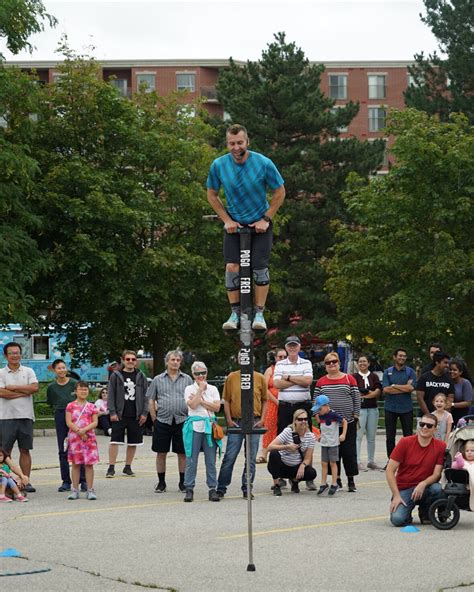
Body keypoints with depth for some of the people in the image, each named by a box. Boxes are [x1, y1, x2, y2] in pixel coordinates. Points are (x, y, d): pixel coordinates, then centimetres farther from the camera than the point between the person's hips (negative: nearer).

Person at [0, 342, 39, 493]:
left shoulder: (28, 371, 9)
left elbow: (35, 388, -7)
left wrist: (14, 387, -8)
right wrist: (24, 392, -9)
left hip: (25, 416, 2)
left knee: (25, 450, 4)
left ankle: (26, 481, 8)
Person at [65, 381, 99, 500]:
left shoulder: (91, 406, 7)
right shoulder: (71, 406, 4)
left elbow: (95, 422, 0)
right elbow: (69, 422, -3)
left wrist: (84, 429, -15)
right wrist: (79, 431, -13)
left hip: (89, 437, 1)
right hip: (74, 437, -1)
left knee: (89, 464, -1)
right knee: (75, 464, 4)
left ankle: (90, 490, 3)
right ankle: (75, 490, 9)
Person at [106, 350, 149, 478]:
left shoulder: (141, 377, 8)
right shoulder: (116, 376, 2)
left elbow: (145, 396, 8)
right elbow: (110, 395, 0)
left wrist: (144, 413, 0)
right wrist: (112, 412, -9)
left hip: (136, 416, 3)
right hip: (120, 415, -3)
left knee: (133, 443, 7)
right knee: (115, 441, -6)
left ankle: (127, 467, 18)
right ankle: (111, 468, -1)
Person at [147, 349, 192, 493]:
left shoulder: (187, 379, 8)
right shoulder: (158, 380, 7)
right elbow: (151, 401, 9)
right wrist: (154, 419, 3)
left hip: (182, 421, 0)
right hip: (162, 421, 0)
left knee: (183, 453, 3)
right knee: (161, 453, 3)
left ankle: (183, 482, 13)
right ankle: (161, 482, 14)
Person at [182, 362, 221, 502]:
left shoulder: (213, 389, 11)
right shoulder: (189, 389, 6)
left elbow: (217, 407, -2)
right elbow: (193, 405, -12)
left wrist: (201, 400, -7)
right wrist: (201, 389, -5)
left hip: (209, 426, 2)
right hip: (194, 426, -2)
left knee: (211, 460, 2)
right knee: (191, 460, -2)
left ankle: (212, 489, 7)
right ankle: (189, 489, 4)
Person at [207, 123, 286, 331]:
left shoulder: (263, 163, -18)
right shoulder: (219, 165, -13)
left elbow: (280, 192, -5)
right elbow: (212, 195, 3)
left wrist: (266, 219, -9)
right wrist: (226, 220, -5)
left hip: (260, 223, -1)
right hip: (233, 223, 1)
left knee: (260, 267, -9)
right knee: (231, 267, -11)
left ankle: (259, 313, 2)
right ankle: (235, 313, 1)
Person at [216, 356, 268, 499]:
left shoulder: (260, 378, 5)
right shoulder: (231, 377, 2)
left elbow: (265, 400, 10)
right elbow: (226, 400, 5)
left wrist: (262, 419, -1)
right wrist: (229, 420, -4)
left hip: (254, 423, 1)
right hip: (235, 422, -1)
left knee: (251, 458, 5)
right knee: (229, 457, -1)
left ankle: (247, 488, 13)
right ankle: (221, 488, 7)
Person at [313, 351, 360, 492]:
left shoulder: (349, 379, 2)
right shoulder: (321, 382, 8)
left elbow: (356, 398, 2)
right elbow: (316, 401, 9)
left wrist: (355, 416, -3)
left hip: (348, 423, -2)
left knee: (349, 452, -1)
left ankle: (351, 481, 7)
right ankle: (337, 480, 14)